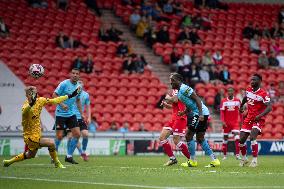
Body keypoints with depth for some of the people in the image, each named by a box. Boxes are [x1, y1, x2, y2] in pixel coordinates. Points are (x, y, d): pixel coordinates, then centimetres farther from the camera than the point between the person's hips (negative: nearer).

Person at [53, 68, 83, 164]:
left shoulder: (78, 86, 6)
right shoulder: (64, 84, -12)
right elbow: (55, 95, -12)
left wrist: (81, 114, 17)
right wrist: (62, 104, -25)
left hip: (71, 114, 6)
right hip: (60, 114, -6)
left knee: (77, 134, -3)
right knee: (59, 136, -6)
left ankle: (69, 156, 8)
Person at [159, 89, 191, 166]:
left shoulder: (177, 90, -11)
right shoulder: (174, 91, 17)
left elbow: (175, 100, -30)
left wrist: (168, 97, -11)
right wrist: (166, 105, 11)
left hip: (180, 118, -10)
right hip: (174, 118, 10)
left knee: (176, 141, -9)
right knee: (162, 138, 4)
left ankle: (191, 159, 1)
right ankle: (172, 159, 9)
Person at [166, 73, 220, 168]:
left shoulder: (184, 88, -14)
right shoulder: (179, 93, 17)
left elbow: (197, 99, -21)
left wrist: (200, 114, -27)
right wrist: (183, 113, 7)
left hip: (201, 113, -10)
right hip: (196, 113, 10)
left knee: (189, 136, -4)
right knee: (200, 138, 13)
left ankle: (192, 161, 4)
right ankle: (214, 160, 12)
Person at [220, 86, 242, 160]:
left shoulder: (237, 101, 3)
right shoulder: (224, 101, -1)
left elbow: (240, 112, 11)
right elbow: (222, 112, -2)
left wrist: (241, 120, 9)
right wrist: (223, 121, -12)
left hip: (235, 122, 0)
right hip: (226, 123, 0)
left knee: (237, 137, -16)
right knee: (225, 138, 6)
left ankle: (237, 154, -15)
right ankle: (224, 155, 15)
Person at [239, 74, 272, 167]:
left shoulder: (263, 94, -15)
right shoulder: (248, 90, 5)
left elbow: (269, 107, -22)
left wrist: (260, 115, -34)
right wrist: (241, 106, 36)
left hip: (258, 120, -6)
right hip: (249, 118, 6)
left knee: (252, 137, -26)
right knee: (241, 140, 3)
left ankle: (255, 160, -18)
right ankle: (244, 158, 26)